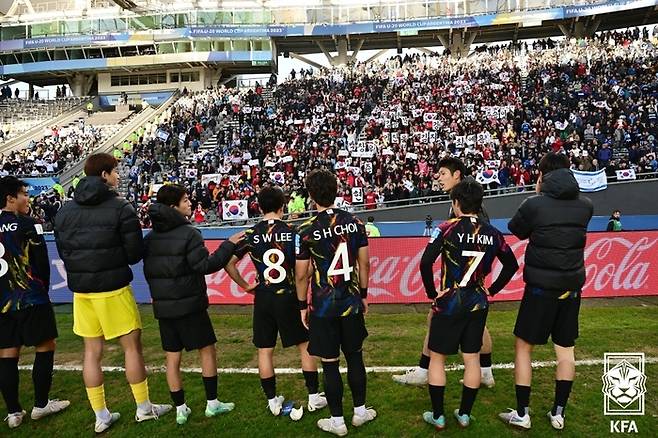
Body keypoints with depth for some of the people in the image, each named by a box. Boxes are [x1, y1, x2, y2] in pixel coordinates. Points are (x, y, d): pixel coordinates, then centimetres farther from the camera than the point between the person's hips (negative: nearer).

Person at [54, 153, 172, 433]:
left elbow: (63, 252, 9)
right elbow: (135, 253, -11)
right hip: (113, 289, -5)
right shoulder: (121, 208, -12)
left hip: (81, 291, 6)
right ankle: (144, 408, 20)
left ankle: (101, 417, 21)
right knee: (132, 345, 8)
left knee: (92, 352, 12)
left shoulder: (65, 211, 5)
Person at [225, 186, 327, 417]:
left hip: (263, 298, 2)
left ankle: (273, 401, 21)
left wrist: (245, 285, 7)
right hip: (288, 296, -1)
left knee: (264, 350, 13)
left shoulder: (250, 234, -2)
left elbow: (229, 263, -1)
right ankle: (314, 397, 19)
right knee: (305, 345, 13)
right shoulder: (292, 232, -8)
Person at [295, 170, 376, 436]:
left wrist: (302, 306, 4)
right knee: (355, 357, 18)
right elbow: (364, 263, 3)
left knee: (330, 364, 8)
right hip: (351, 302, 4)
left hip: (323, 306, -3)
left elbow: (301, 275, -8)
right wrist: (363, 295, 15)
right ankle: (360, 411, 31)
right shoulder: (355, 222, -2)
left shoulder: (306, 230, -12)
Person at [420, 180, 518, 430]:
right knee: (472, 359, 14)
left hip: (448, 303, -4)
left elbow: (426, 262, -21)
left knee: (437, 358, 10)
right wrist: (492, 290, 14)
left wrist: (432, 293, -9)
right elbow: (511, 265, 10)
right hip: (478, 304, 4)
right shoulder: (492, 233, 1)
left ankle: (437, 416, 17)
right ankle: (465, 414, 26)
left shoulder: (448, 228, -13)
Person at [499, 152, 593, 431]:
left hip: (540, 286, -4)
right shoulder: (585, 206, 1)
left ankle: (521, 414, 12)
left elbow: (516, 230, 4)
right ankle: (558, 413, 23)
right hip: (572, 286, 4)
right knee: (565, 349, 15)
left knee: (523, 346, 8)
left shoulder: (534, 204, -13)